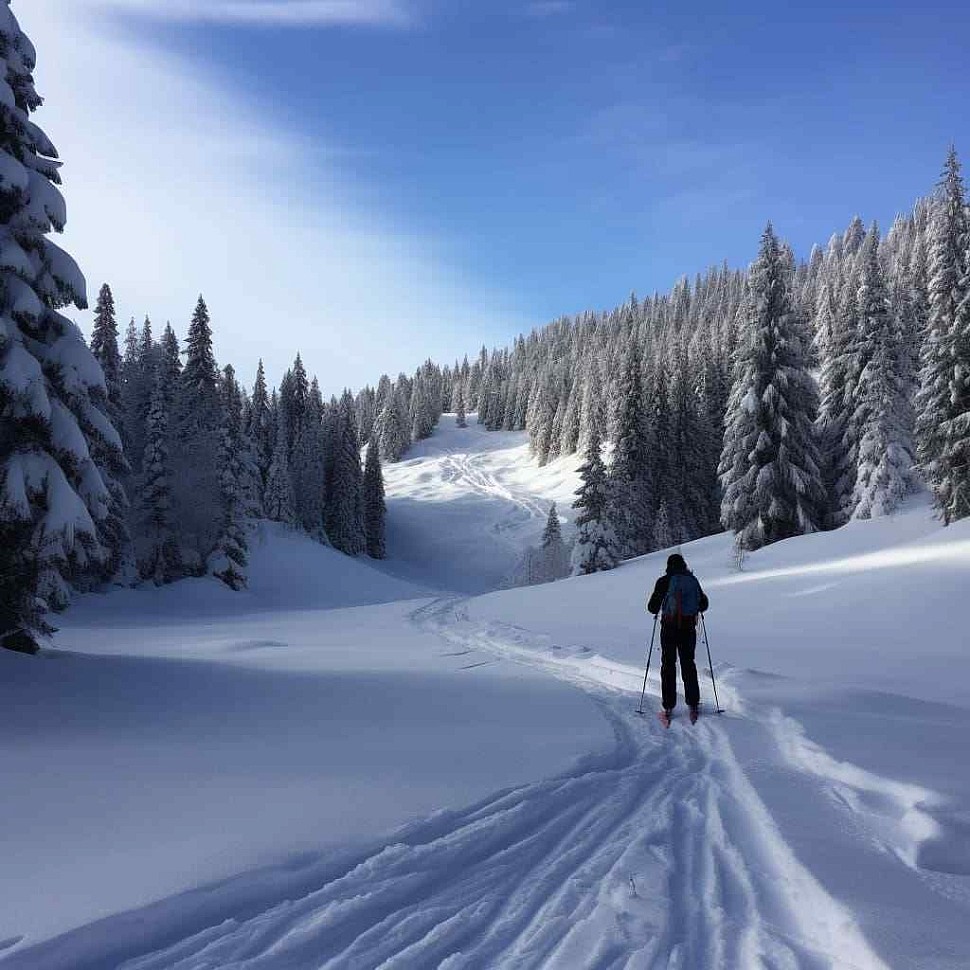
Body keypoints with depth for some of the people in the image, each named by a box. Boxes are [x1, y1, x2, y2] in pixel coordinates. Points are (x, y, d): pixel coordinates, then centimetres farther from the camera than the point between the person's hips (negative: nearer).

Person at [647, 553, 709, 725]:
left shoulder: (664, 581, -6)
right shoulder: (693, 580, 2)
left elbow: (652, 607, -4)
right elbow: (704, 604, 10)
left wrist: (657, 609, 17)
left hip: (669, 628, -2)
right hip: (689, 628, 2)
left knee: (668, 665, 6)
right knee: (688, 664, 14)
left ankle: (668, 708, 4)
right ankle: (693, 706, 15)